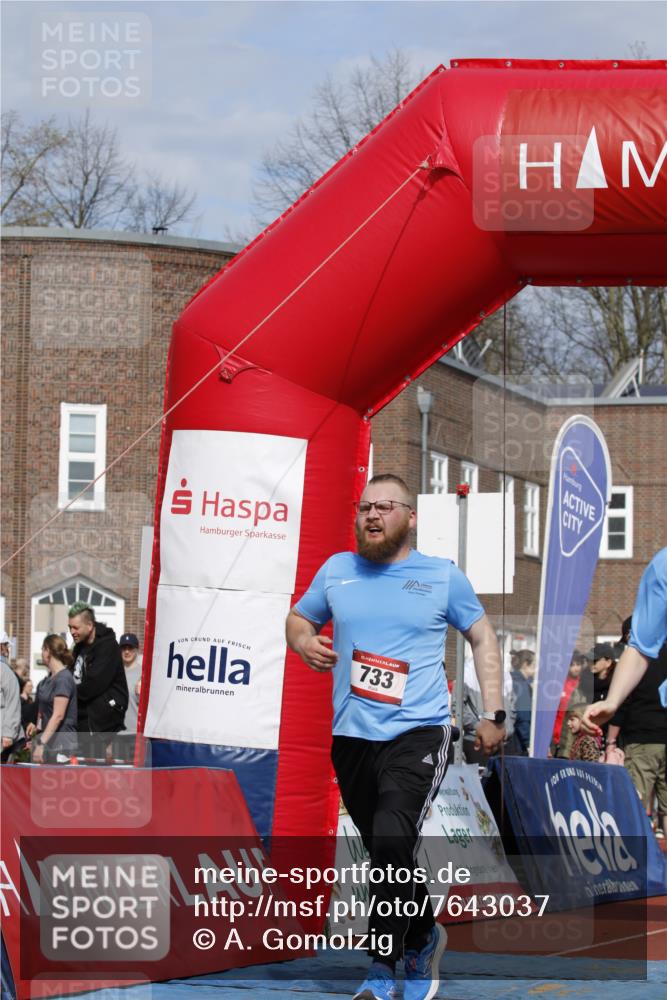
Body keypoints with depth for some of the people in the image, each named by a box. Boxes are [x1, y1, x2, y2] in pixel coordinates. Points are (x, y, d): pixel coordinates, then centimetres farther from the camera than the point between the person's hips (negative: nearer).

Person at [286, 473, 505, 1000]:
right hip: (352, 736, 4)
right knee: (388, 856, 12)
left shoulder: (444, 576, 3)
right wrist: (304, 641, -2)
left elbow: (483, 638, 12)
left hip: (419, 733, -4)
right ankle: (424, 937, 39)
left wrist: (493, 713, 5)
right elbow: (298, 618, 22)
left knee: (392, 838, -23)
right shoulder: (336, 570, 8)